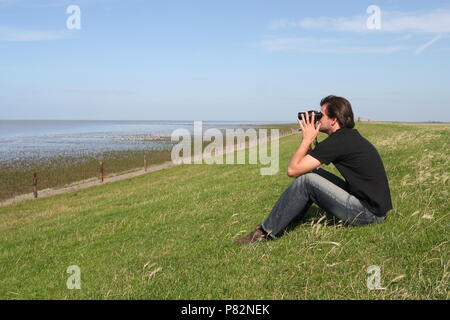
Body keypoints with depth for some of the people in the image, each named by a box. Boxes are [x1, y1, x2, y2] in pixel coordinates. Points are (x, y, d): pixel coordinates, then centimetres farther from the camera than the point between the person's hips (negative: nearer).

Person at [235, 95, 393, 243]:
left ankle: (267, 232, -5)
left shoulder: (338, 141, -18)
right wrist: (308, 140, 6)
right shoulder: (350, 135, 13)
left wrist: (307, 139, -8)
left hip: (369, 213, -10)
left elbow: (292, 170, -18)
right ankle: (284, 222, 17)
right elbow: (308, 163, 19)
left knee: (305, 180, -14)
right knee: (313, 173, 14)